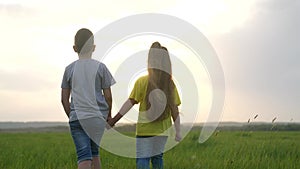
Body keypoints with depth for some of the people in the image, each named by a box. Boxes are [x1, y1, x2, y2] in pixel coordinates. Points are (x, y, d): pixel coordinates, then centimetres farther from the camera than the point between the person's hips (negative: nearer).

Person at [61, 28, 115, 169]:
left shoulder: (69, 69, 5)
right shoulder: (100, 67, 1)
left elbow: (64, 99, 7)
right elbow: (108, 95, 2)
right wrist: (109, 114, 18)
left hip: (76, 118, 0)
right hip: (97, 116, 0)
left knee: (84, 157, -6)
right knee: (94, 152, 16)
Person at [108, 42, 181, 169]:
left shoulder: (142, 82, -9)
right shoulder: (170, 85, 0)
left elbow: (130, 102, -11)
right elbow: (175, 111, -1)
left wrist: (114, 120, -6)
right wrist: (178, 132, 5)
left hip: (144, 130, -4)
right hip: (162, 130, 4)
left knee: (142, 159, -2)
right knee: (157, 156, 19)